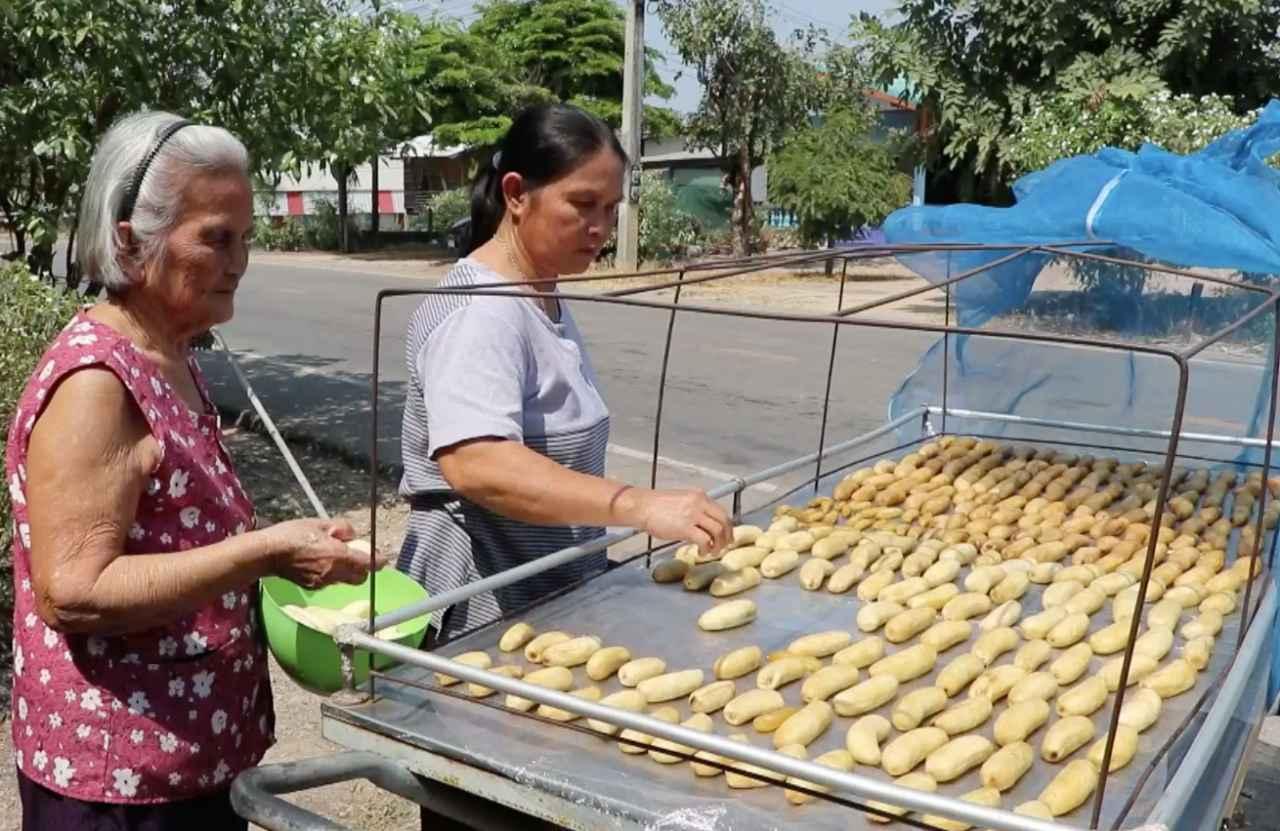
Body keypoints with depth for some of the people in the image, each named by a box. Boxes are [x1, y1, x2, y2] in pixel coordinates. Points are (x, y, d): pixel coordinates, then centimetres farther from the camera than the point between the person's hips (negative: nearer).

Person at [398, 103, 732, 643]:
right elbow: (476, 465, -37)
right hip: (486, 611, -9)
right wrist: (639, 506, -41)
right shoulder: (477, 311, -21)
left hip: (557, 594, 9)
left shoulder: (544, 297, 9)